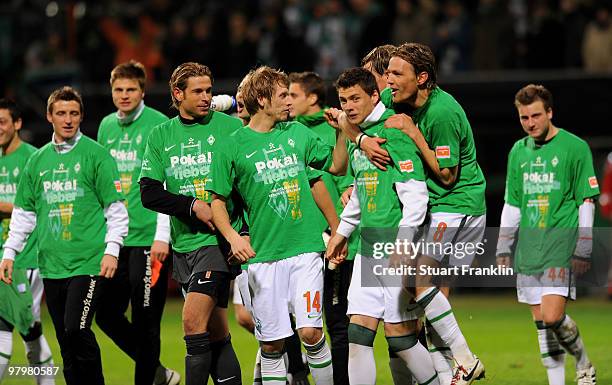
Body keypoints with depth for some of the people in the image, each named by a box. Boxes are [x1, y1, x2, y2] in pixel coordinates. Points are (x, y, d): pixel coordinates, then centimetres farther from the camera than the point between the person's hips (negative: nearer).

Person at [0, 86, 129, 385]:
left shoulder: (96, 154, -1)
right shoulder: (38, 160, 13)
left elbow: (116, 208, -3)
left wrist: (112, 249, -12)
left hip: (89, 261, -5)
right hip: (51, 266, 5)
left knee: (76, 329, -18)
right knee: (66, 342, 6)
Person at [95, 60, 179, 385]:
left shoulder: (157, 125, -7)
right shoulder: (106, 126, 12)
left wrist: (162, 235, -16)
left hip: (147, 237, -7)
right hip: (115, 237, 7)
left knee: (144, 321, -3)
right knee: (107, 315, 8)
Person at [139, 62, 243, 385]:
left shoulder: (229, 127, -1)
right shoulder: (161, 135, 8)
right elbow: (149, 194, 2)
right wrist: (194, 206, -12)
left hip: (218, 238, -4)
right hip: (183, 242, 4)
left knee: (193, 319, -18)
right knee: (216, 333, 9)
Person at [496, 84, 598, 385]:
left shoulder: (575, 147, -4)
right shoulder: (518, 151, 12)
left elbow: (586, 202, -4)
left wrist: (583, 250, -8)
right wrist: (503, 249, 14)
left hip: (561, 243, -5)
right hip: (528, 247, 5)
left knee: (553, 317, -16)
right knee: (540, 321, 5)